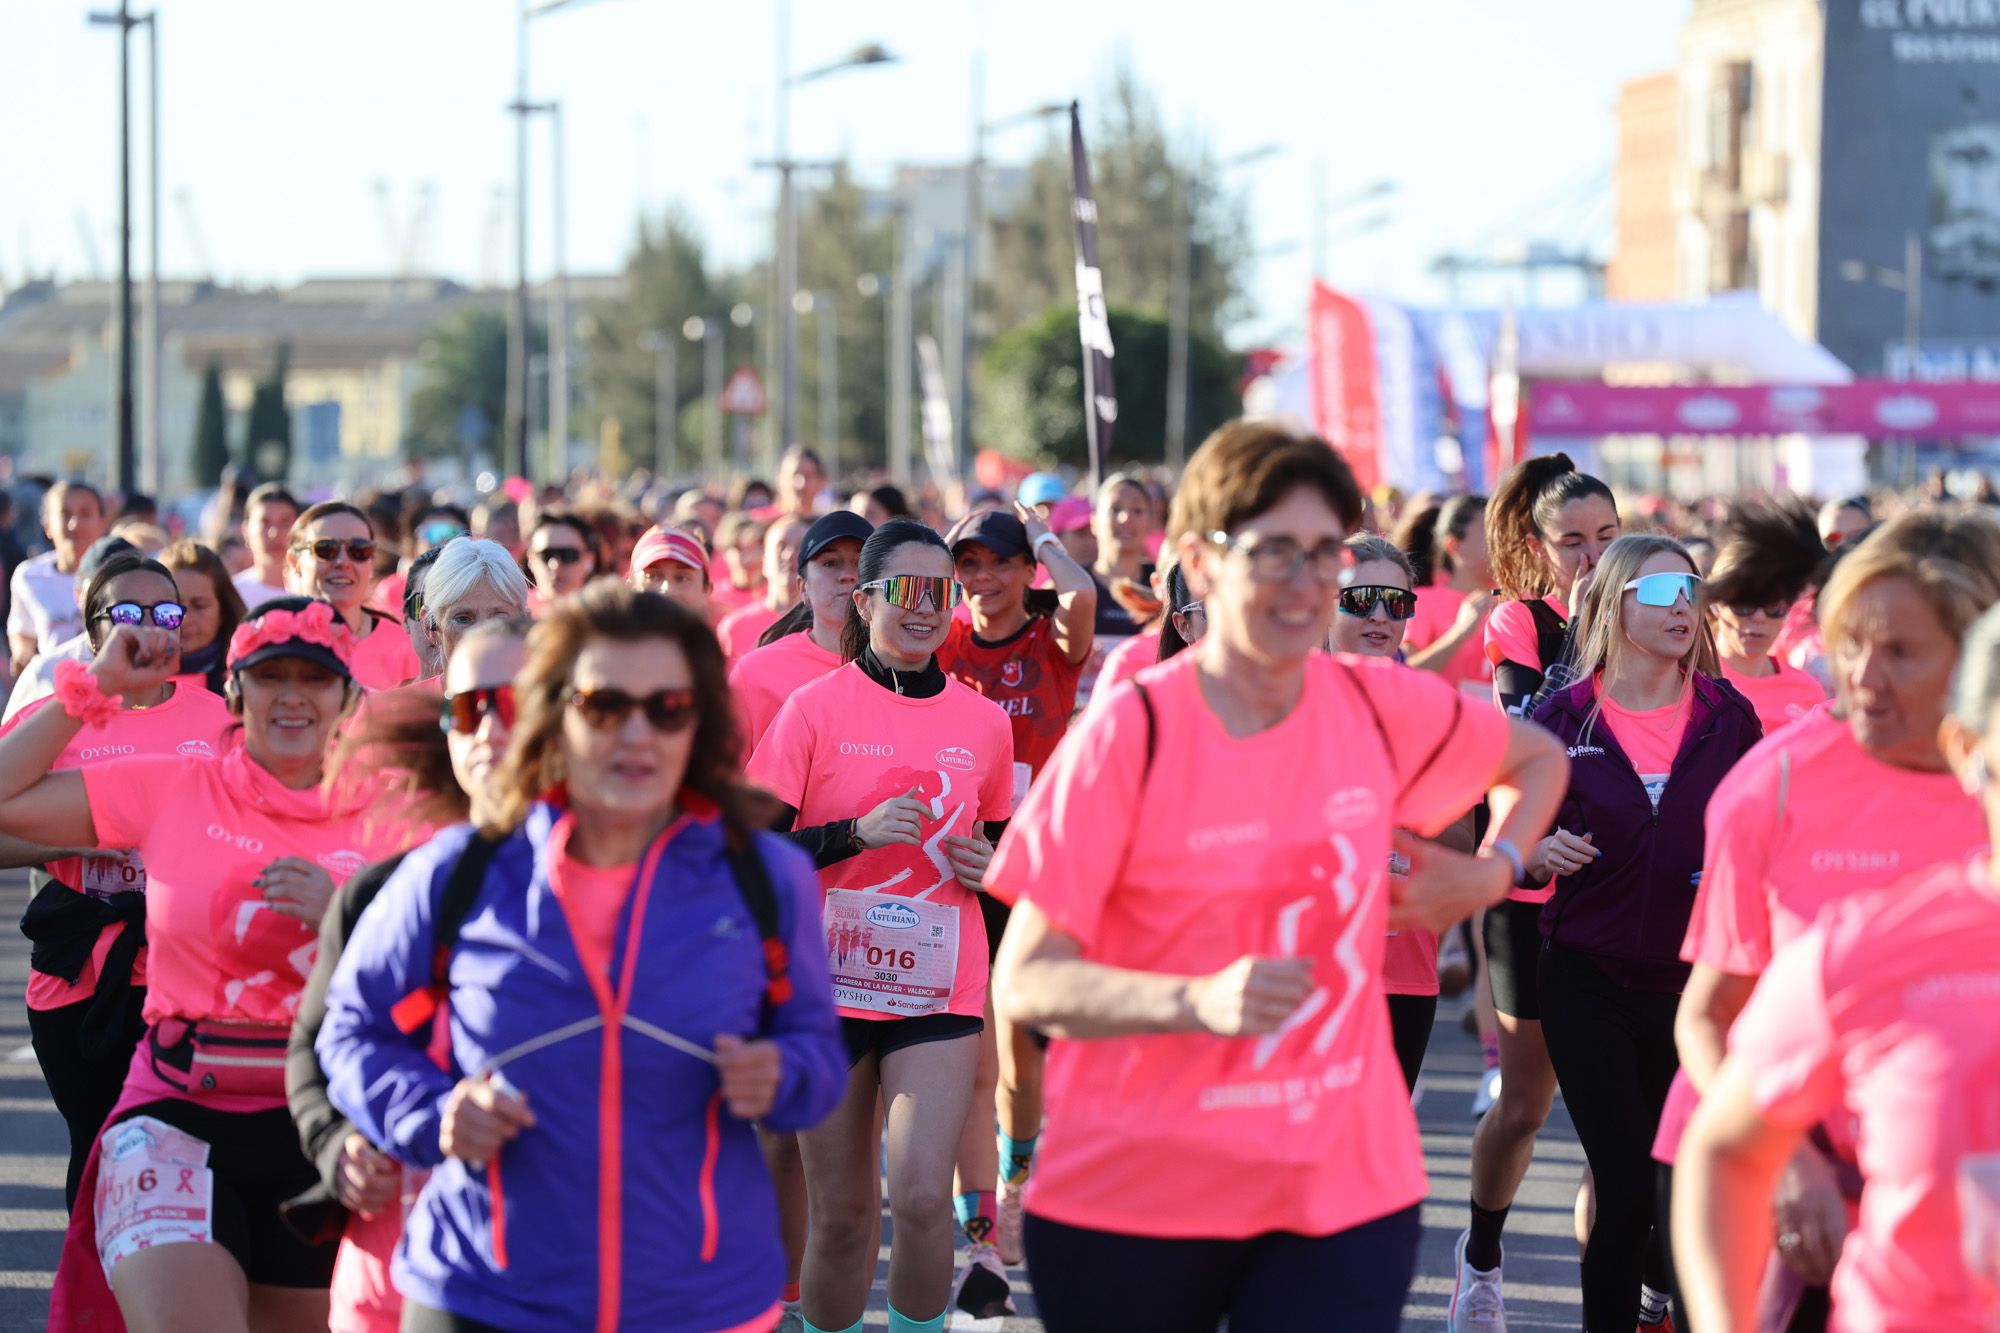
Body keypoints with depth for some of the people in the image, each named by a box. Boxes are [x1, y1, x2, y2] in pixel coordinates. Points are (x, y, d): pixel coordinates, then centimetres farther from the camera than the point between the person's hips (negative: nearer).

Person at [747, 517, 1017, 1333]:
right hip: (829, 983, -1)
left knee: (923, 1195, -16)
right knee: (840, 1212, 5)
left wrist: (987, 867, -1)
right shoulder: (816, 708, -3)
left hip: (940, 988, 1)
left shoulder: (982, 721, 6)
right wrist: (858, 832, -17)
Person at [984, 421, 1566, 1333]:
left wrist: (1493, 872, 5)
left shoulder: (1380, 706, 0)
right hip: (1137, 1200, -2)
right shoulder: (1131, 735, -12)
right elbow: (1024, 984, -15)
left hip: (1347, 1185, 3)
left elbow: (1536, 760, 22)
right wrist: (1198, 1001, -30)